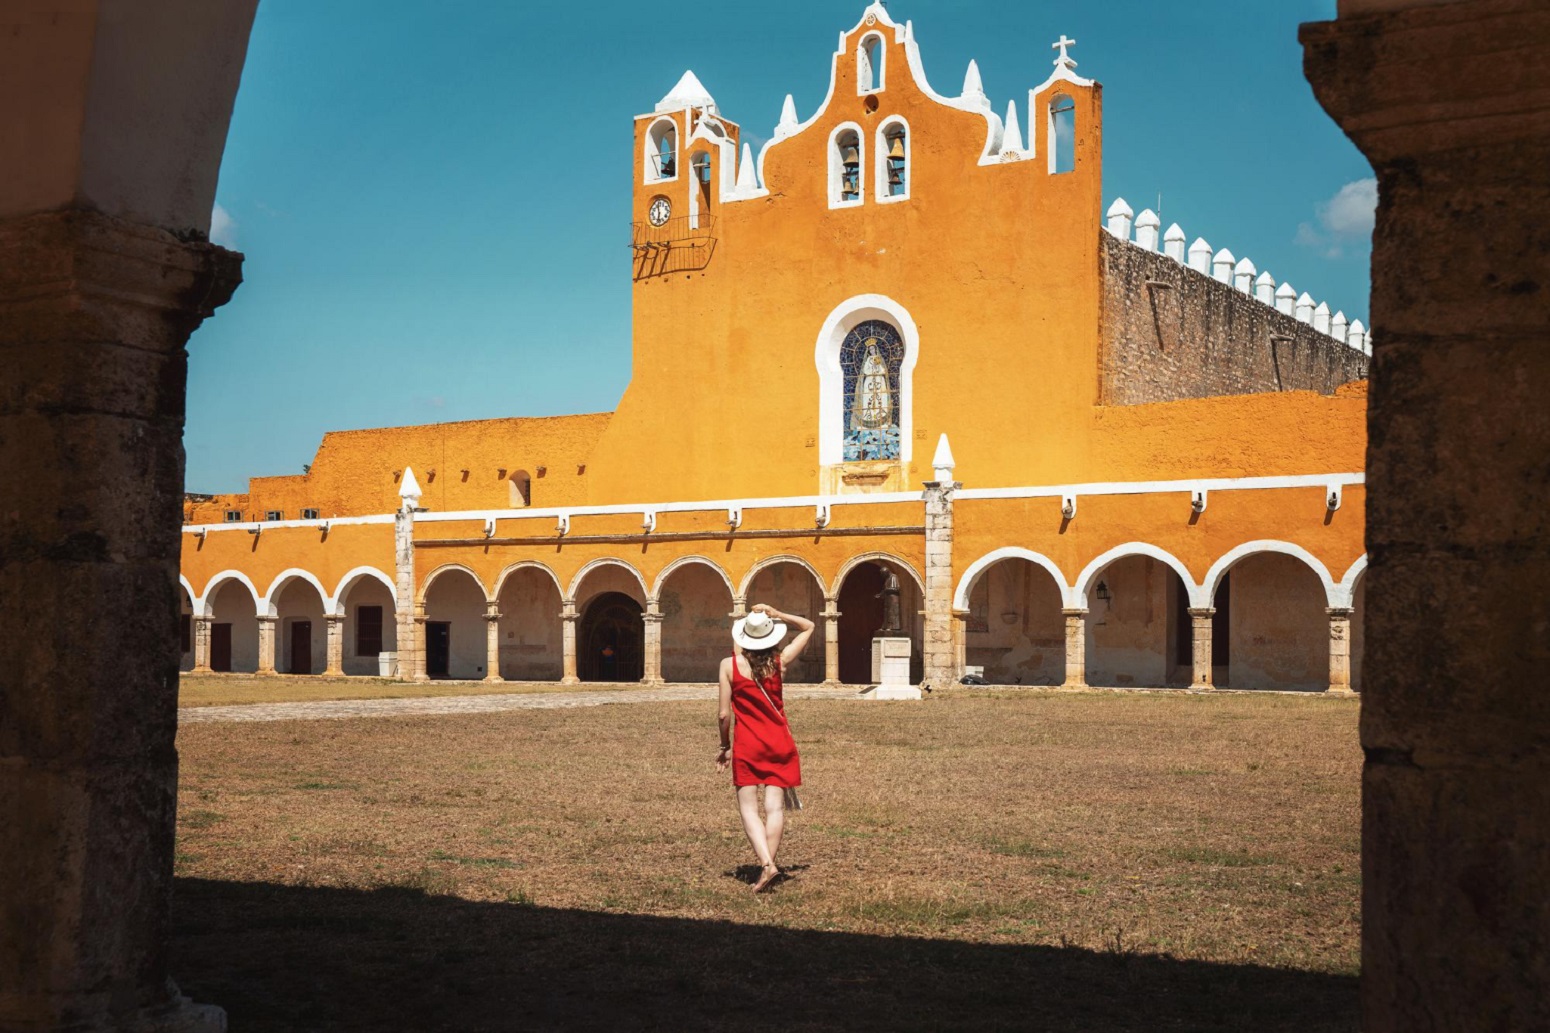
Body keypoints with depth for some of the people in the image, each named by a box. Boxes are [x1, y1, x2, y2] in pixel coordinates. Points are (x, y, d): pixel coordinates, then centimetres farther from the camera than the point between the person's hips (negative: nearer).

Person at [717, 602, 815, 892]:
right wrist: (777, 614, 2)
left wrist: (725, 746, 9)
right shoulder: (780, 662, -1)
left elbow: (724, 714, -5)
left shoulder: (730, 665, -6)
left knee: (748, 808, 1)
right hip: (780, 743, 2)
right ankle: (769, 864, -1)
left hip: (746, 746, -2)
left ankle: (766, 863, -17)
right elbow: (808, 627, 14)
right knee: (775, 808, 3)